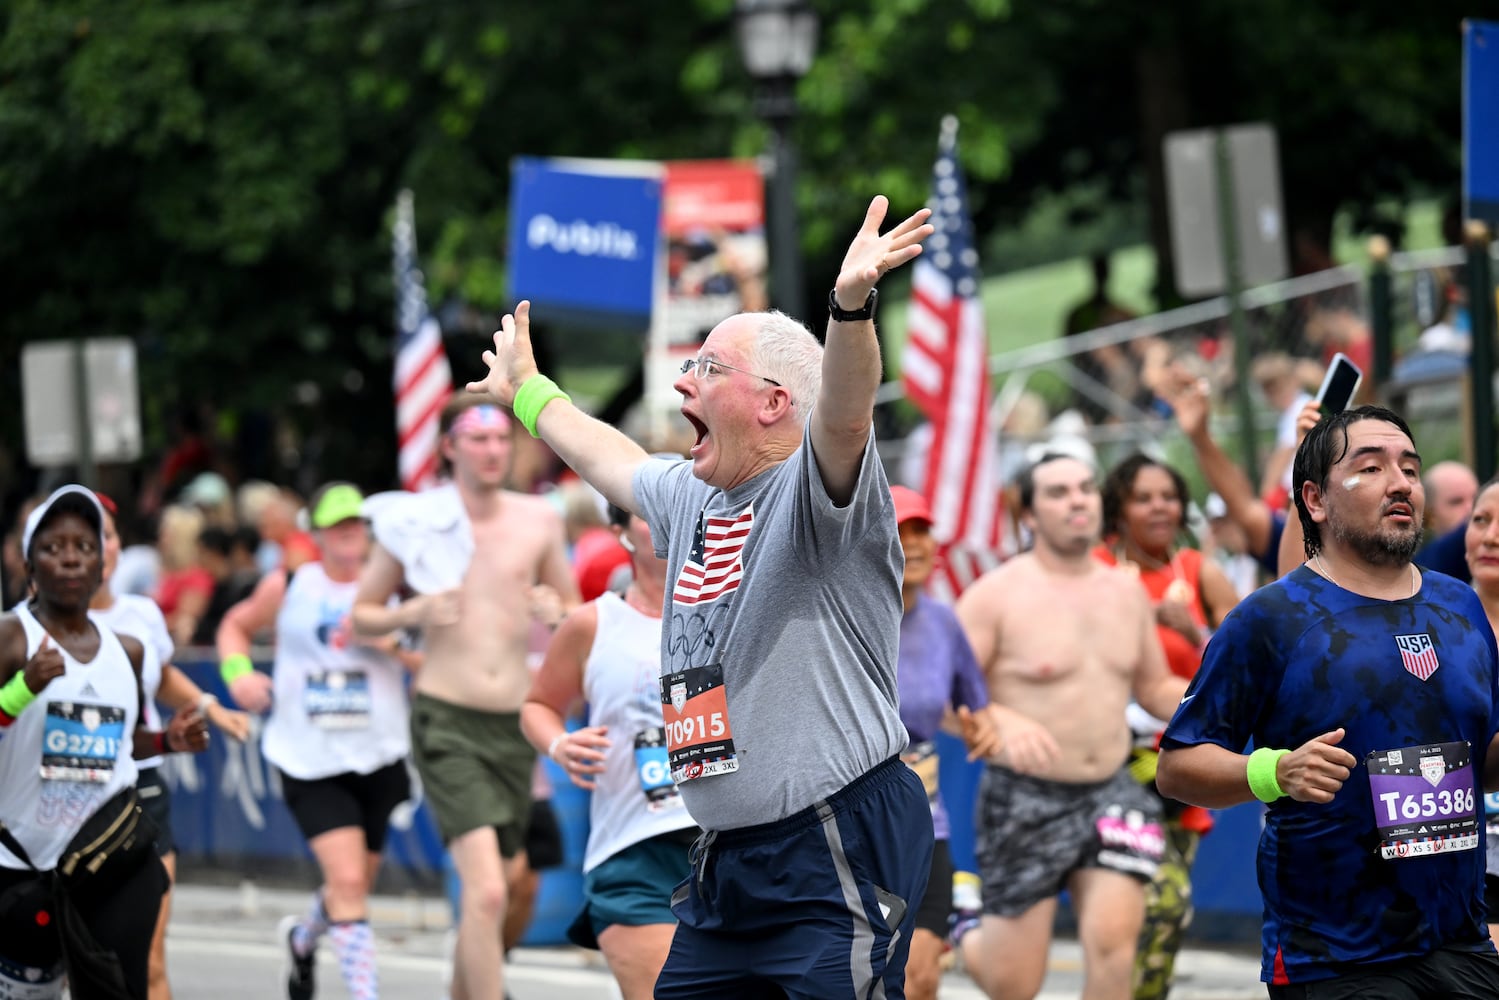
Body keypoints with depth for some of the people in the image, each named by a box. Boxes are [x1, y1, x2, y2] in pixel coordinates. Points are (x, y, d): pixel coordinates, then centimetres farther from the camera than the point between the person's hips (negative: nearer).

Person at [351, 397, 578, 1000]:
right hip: (445, 723, -4)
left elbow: (575, 614, 17)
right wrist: (413, 614, -13)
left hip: (516, 723, 4)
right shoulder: (412, 522, -2)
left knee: (486, 892, 14)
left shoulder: (539, 520, 6)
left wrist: (555, 615, -6)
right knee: (486, 892, -19)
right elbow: (360, 616, 7)